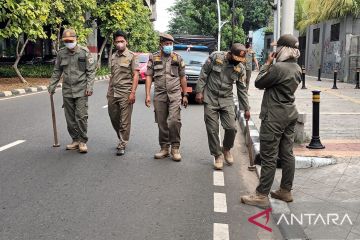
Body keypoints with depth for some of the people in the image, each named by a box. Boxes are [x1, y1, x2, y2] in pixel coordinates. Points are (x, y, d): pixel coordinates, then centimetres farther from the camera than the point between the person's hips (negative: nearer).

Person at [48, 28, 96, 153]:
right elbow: (57, 71, 15)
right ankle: (75, 140, 20)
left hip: (81, 90, -4)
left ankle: (83, 141, 5)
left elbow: (91, 71, -4)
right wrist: (52, 86, 13)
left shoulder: (84, 52, -4)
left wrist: (89, 87, -11)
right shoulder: (61, 53, 6)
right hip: (67, 91, 4)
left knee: (81, 116, -7)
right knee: (70, 118, 8)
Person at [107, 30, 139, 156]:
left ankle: (122, 145, 5)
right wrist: (109, 91, 15)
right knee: (113, 118, 12)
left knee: (125, 121, -3)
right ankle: (122, 139, 31)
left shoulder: (131, 56, -4)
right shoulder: (113, 57, 13)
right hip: (113, 93, 6)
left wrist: (133, 93, -16)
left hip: (125, 93, -6)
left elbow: (136, 75, -8)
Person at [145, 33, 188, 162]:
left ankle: (175, 148, -2)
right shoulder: (153, 58, 7)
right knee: (161, 123, 6)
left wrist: (185, 95, 8)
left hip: (175, 94, -1)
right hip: (159, 95, 1)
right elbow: (149, 76, 6)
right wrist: (147, 95, -2)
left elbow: (182, 77, 11)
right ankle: (164, 148, 18)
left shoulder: (178, 58, 7)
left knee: (174, 120, -14)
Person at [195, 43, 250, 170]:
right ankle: (218, 155, 15)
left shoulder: (240, 68, -2)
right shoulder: (215, 57, -10)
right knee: (212, 129, -1)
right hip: (210, 99, -2)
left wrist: (246, 108, 6)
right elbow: (203, 74, -3)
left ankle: (226, 149, 24)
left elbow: (242, 89, 5)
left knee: (231, 128, -5)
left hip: (227, 100, 2)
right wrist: (199, 91, -7)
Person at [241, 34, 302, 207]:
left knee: (269, 157, -4)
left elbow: (259, 83, -10)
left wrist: (267, 63, 0)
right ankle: (286, 191, 23)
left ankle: (262, 195, 3)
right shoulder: (297, 68, 9)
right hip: (290, 114, 9)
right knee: (287, 154, 13)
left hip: (275, 116, -9)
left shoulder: (278, 67, -20)